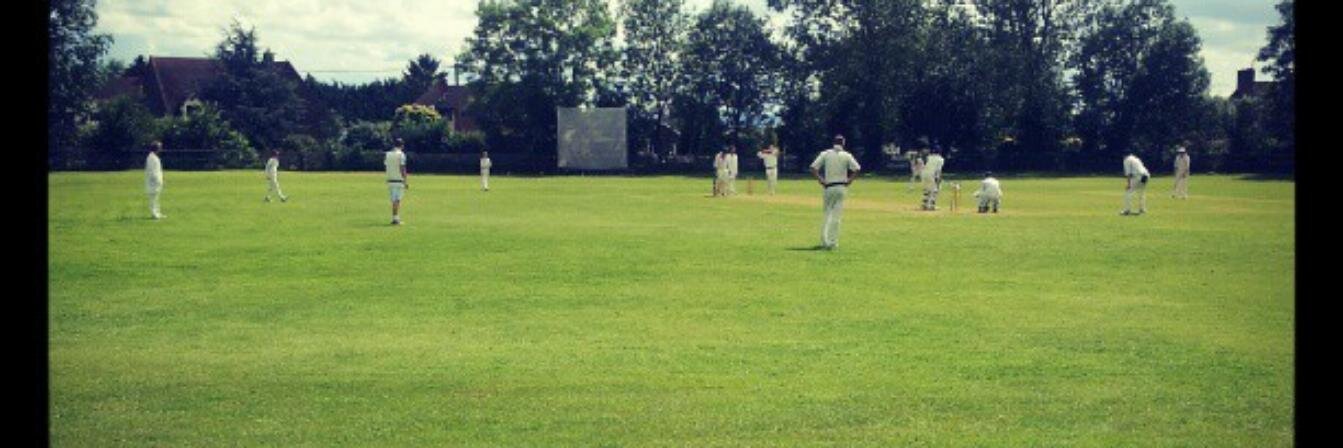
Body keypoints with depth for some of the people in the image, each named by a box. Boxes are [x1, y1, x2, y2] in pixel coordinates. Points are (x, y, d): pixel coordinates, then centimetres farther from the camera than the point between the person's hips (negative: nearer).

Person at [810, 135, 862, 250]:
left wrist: (821, 180, -1)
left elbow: (813, 168, -6)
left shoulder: (825, 154, 1)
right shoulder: (847, 155, 0)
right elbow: (857, 169, -9)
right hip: (841, 187, -1)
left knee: (827, 213, 11)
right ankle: (833, 242, 1)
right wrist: (849, 181, 0)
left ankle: (824, 241, 3)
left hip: (828, 187, 1)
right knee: (836, 215, 2)